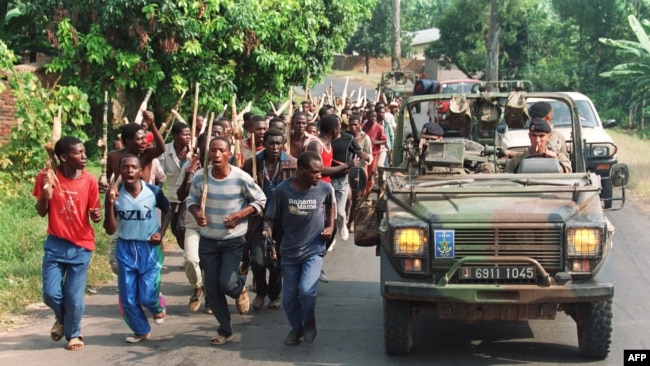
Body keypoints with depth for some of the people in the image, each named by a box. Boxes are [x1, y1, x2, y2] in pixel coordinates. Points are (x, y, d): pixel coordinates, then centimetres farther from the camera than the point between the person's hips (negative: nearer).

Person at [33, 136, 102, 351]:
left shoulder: (90, 181, -9)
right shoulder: (47, 177, -9)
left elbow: (95, 214, -1)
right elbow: (42, 213, -1)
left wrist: (97, 215, -24)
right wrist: (45, 195, -20)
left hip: (81, 247, -1)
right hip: (55, 245, 1)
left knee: (75, 297, 0)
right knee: (51, 294, -1)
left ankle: (73, 333, 27)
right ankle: (61, 319, 33)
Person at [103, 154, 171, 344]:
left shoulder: (153, 192, -12)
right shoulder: (115, 194, -10)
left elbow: (167, 211, 10)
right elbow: (110, 230, -11)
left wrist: (161, 233, -4)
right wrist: (110, 203, -23)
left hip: (150, 248, -2)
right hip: (125, 249, 2)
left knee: (147, 296, -6)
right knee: (127, 297, 4)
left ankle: (158, 306, 31)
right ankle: (141, 330, 29)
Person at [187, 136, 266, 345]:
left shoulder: (241, 178, -17)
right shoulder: (200, 177, -10)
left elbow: (261, 201, -5)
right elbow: (192, 200, 6)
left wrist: (240, 215, -19)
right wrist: (196, 213, -16)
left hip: (234, 240, -3)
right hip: (208, 240, 3)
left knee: (226, 284, -13)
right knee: (211, 288, 6)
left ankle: (241, 288, 27)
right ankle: (225, 330, 25)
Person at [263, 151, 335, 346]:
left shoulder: (325, 189, -11)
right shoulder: (282, 190, -13)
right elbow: (269, 218, -4)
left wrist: (330, 226, 0)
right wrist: (268, 238, -18)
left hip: (313, 251, -1)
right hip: (289, 251, 1)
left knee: (307, 290, -19)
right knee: (289, 296, 10)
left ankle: (309, 321, 11)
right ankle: (296, 328, 36)